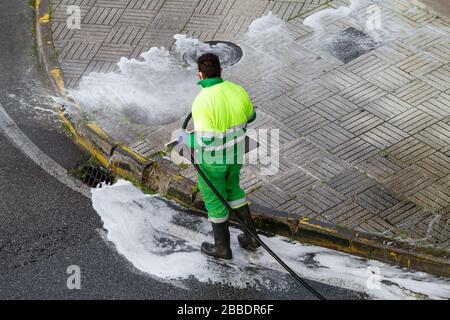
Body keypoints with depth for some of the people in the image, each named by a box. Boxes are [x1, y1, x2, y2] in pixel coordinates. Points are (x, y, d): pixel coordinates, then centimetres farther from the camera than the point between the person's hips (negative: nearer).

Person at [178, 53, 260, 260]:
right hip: (235, 154, 6)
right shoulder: (237, 90, -11)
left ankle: (222, 248, 34)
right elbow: (249, 116, 7)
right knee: (232, 188, 30)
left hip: (211, 159, -5)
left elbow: (205, 140, -31)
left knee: (214, 199, 17)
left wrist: (186, 139, -11)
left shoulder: (202, 102, -30)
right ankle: (251, 237, 34)